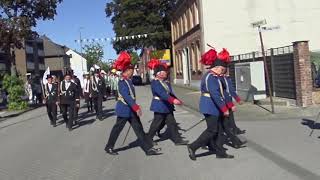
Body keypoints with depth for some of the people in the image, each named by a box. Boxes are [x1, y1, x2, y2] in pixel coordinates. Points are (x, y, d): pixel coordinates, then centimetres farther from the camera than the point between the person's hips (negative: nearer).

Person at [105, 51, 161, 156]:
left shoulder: (129, 81, 9)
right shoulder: (122, 82, -19)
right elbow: (126, 96, -28)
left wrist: (135, 107, 22)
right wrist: (136, 108, -31)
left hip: (131, 109, 9)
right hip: (124, 109, -9)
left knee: (139, 128, 6)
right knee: (117, 128, 5)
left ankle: (148, 148, 7)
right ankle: (109, 147, 23)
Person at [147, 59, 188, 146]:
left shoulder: (166, 82, 12)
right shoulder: (155, 83, -16)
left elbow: (170, 93, 8)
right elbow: (162, 94, -29)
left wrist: (177, 100, -9)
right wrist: (173, 100, -38)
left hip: (167, 106, 8)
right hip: (159, 106, -8)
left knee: (172, 123, 8)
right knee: (156, 123, 2)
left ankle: (177, 139, 12)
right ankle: (148, 139, 20)